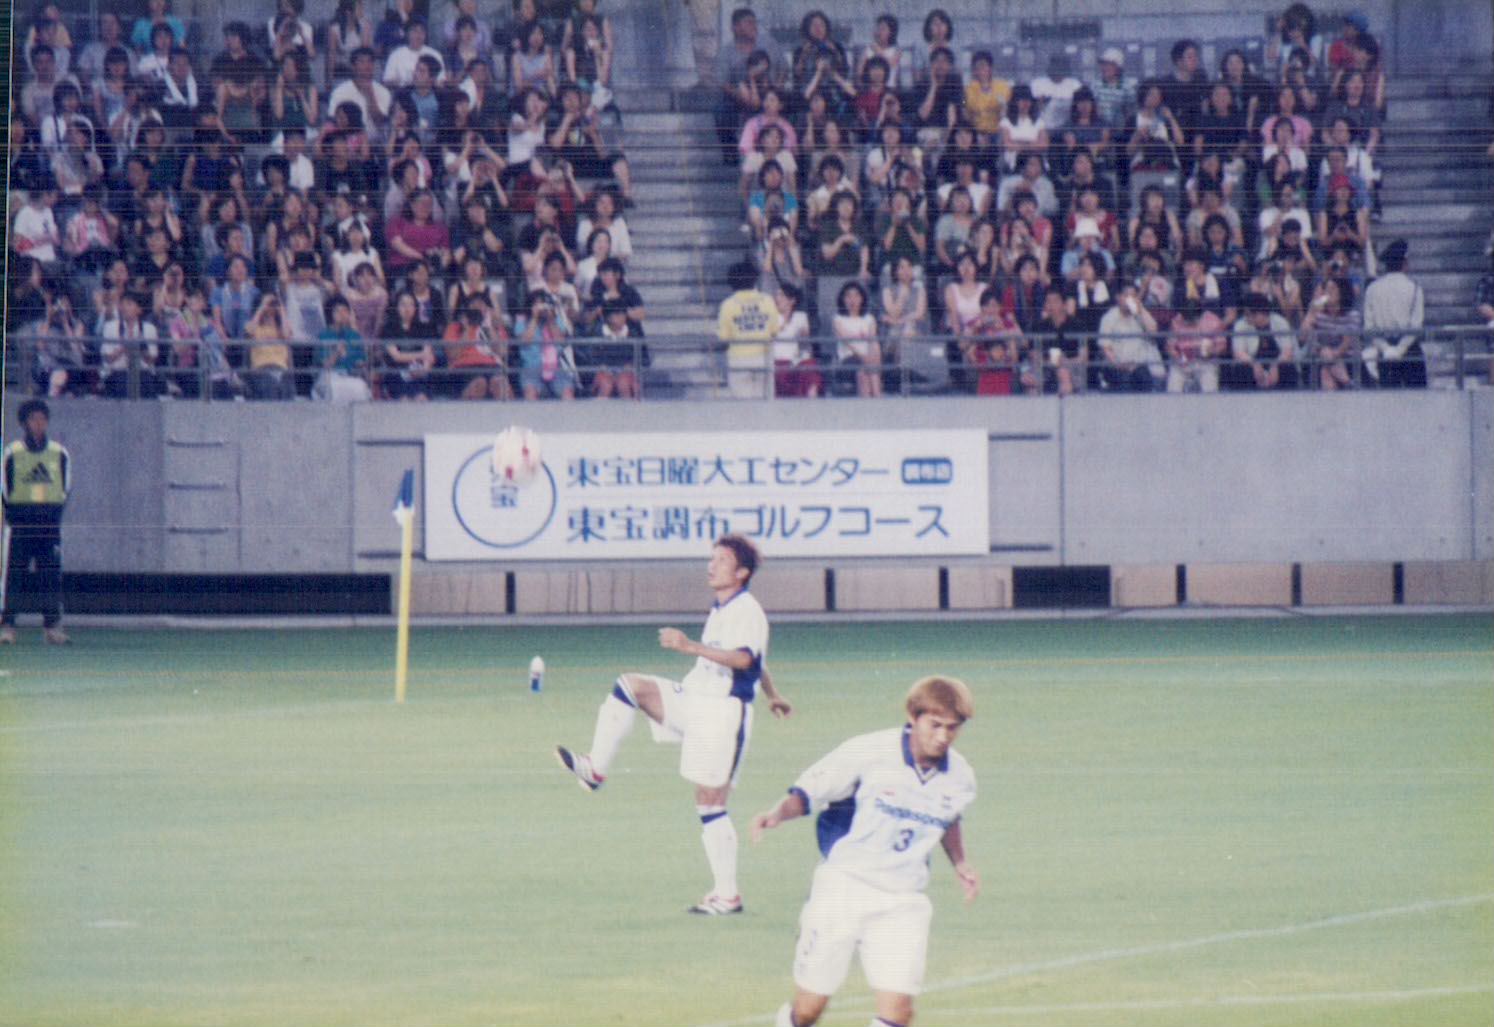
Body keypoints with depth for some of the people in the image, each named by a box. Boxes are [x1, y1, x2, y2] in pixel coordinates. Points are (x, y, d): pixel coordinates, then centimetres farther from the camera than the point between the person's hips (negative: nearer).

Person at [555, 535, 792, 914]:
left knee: (710, 804, -7)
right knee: (629, 686, -5)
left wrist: (691, 647, -42)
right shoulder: (721, 610, 16)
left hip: (722, 712, -9)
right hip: (691, 699, 9)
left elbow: (742, 658, -32)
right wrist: (772, 694, 46)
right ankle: (595, 768, -5)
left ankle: (728, 894, -1)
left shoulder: (747, 612, -14)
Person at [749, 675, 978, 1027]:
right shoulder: (869, 752, -13)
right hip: (843, 888, -3)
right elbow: (808, 792, -7)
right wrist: (778, 813, -26)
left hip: (903, 902, 3)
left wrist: (959, 863, 11)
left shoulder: (960, 777, 1)